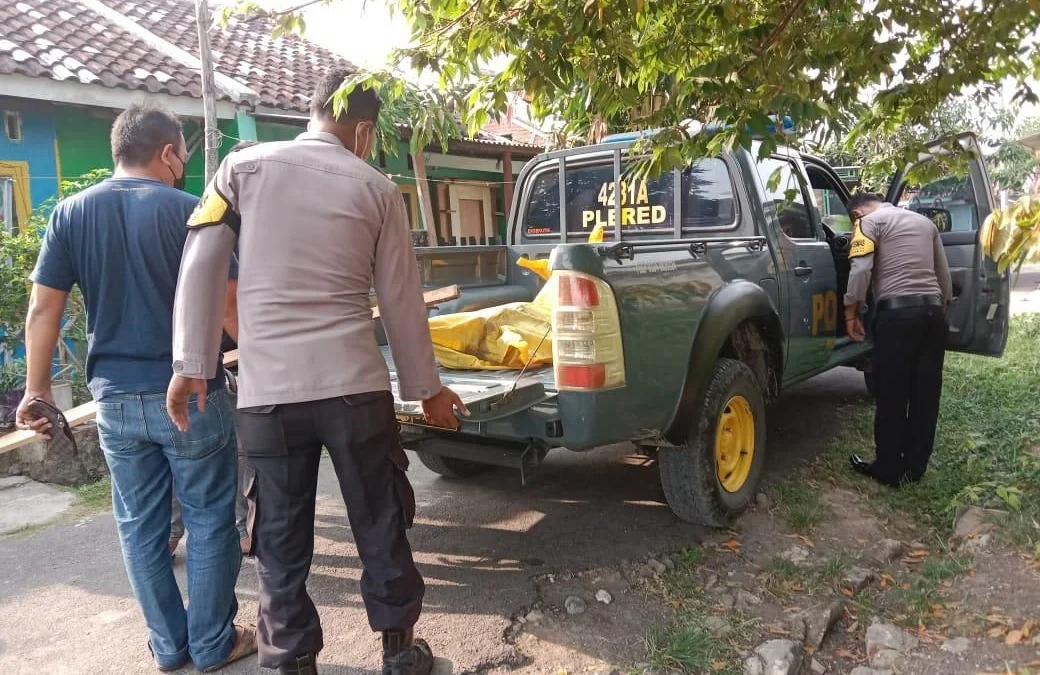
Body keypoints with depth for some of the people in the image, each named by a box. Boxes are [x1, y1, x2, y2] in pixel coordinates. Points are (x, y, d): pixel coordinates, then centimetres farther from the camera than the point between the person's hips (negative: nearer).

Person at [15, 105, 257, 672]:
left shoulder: (69, 214, 4)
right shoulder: (189, 210, -8)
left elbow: (43, 311, 3)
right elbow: (225, 303, -11)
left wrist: (37, 388, 12)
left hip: (116, 400, 4)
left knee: (140, 526, 15)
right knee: (210, 520, 9)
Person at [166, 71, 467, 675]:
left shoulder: (244, 168, 6)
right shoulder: (376, 189, 4)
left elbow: (199, 267, 0)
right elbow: (402, 301, 5)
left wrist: (192, 365, 5)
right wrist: (427, 388, 14)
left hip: (267, 391, 1)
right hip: (355, 386, 0)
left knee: (282, 541, 13)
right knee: (381, 526, 14)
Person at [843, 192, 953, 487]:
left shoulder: (870, 222, 3)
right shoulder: (924, 222, 23)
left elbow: (861, 269, -12)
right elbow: (944, 274, 26)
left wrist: (851, 310, -5)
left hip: (898, 311, -7)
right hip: (933, 310, 7)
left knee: (892, 394, 2)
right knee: (925, 394, 12)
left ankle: (889, 470, 11)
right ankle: (914, 468, 21)